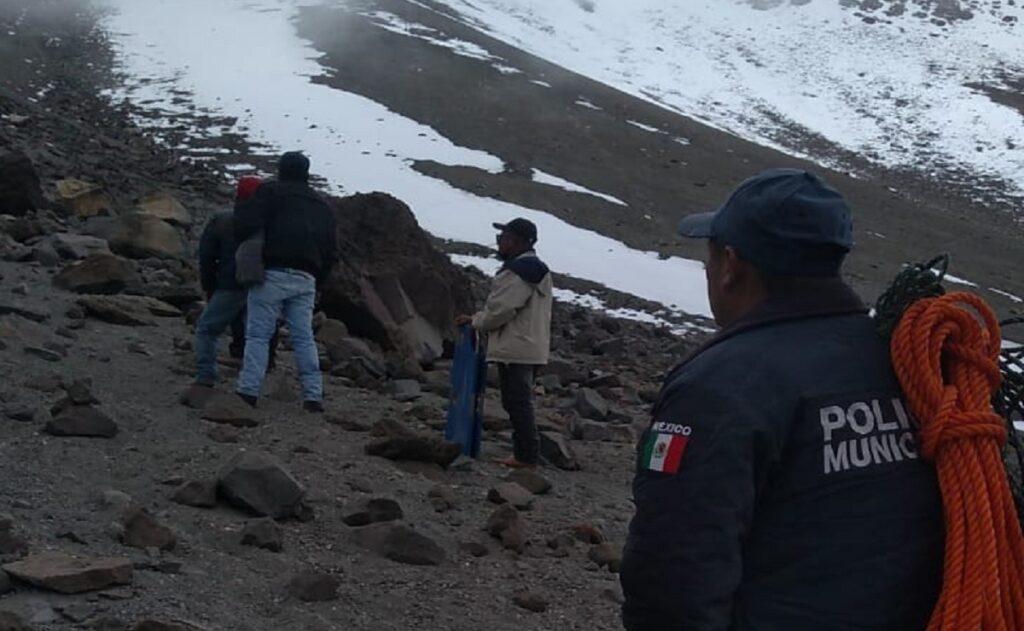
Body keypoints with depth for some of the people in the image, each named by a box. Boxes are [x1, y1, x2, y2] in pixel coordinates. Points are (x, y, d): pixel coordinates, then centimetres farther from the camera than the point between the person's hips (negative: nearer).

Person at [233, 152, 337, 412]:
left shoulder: (270, 192, 2)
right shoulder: (321, 204, 21)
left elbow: (246, 227, -11)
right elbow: (331, 250, 20)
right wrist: (317, 278, 24)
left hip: (272, 274, -5)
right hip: (306, 278, 5)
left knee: (258, 334, -4)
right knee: (304, 337, 6)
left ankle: (249, 390, -10)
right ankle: (313, 394, 1)